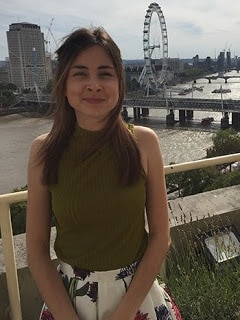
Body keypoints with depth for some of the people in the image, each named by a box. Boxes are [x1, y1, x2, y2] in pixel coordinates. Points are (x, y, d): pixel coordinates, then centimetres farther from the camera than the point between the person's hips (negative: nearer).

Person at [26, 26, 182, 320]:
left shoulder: (144, 142, -13)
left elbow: (160, 236, -8)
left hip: (138, 292, 0)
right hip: (67, 296, 0)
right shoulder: (44, 150, -13)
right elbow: (36, 249, -8)